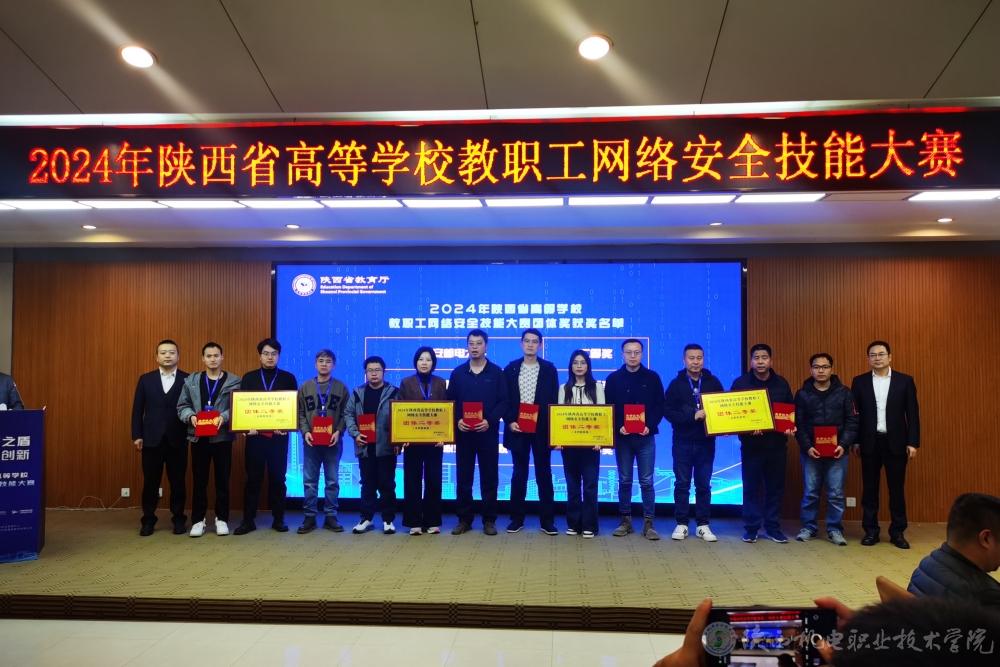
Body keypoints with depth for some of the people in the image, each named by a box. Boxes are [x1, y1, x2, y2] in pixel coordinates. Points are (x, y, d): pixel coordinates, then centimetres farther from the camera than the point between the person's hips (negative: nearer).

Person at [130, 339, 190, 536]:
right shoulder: (145, 379, 8)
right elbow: (137, 409, 6)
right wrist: (136, 435, 0)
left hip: (178, 440, -1)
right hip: (151, 439, 1)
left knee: (177, 482, 6)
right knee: (150, 482, 7)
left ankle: (178, 519, 16)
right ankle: (148, 520, 18)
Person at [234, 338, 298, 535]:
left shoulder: (288, 378, 5)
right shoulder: (249, 378, 7)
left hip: (279, 435, 0)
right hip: (255, 434, 0)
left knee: (278, 478, 4)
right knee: (253, 478, 3)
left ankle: (278, 519, 13)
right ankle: (248, 520, 10)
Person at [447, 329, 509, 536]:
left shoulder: (496, 372, 3)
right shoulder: (457, 373, 8)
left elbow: (503, 402, -1)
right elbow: (450, 401, 7)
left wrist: (490, 420, -15)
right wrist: (457, 420, -10)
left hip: (488, 432, -1)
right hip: (463, 432, 2)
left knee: (489, 477, 4)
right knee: (463, 477, 5)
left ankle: (489, 520, 13)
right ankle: (464, 519, 14)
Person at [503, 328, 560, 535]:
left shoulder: (549, 369, 3)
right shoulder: (511, 368, 5)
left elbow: (554, 400, 1)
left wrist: (551, 426, -7)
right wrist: (510, 421, -8)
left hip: (542, 429, -1)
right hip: (518, 428, 1)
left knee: (544, 473, 4)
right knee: (519, 473, 7)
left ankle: (547, 520, 11)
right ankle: (517, 518, 16)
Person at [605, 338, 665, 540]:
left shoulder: (652, 377, 3)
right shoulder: (613, 379, 4)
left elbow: (660, 406, 2)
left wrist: (650, 426, -12)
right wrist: (618, 427, -12)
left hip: (645, 437, -1)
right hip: (622, 437, 1)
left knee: (646, 481, 1)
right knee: (624, 481, 7)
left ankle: (648, 523, 7)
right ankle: (625, 521, 16)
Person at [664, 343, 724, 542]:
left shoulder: (713, 382, 4)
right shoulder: (676, 383, 0)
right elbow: (668, 411, -8)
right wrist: (693, 416, -19)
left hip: (706, 442, 1)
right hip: (683, 442, -1)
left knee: (704, 484, 7)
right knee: (682, 484, 5)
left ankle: (703, 525, 15)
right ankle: (682, 524, 13)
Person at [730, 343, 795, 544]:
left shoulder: (781, 383, 8)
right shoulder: (740, 383, -1)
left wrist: (791, 427, -5)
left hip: (777, 444, 2)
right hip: (751, 444, -2)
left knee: (775, 487, 8)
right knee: (751, 487, 2)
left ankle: (773, 528, 18)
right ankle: (751, 529, 11)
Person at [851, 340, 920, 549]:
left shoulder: (905, 381, 2)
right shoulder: (860, 381, 4)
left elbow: (913, 414, 1)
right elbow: (854, 413, 4)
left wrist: (913, 442, -5)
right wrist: (855, 441, -1)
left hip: (896, 442, -1)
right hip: (870, 442, 1)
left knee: (896, 488, 5)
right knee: (869, 488, 5)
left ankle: (897, 532, 15)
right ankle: (870, 531, 14)